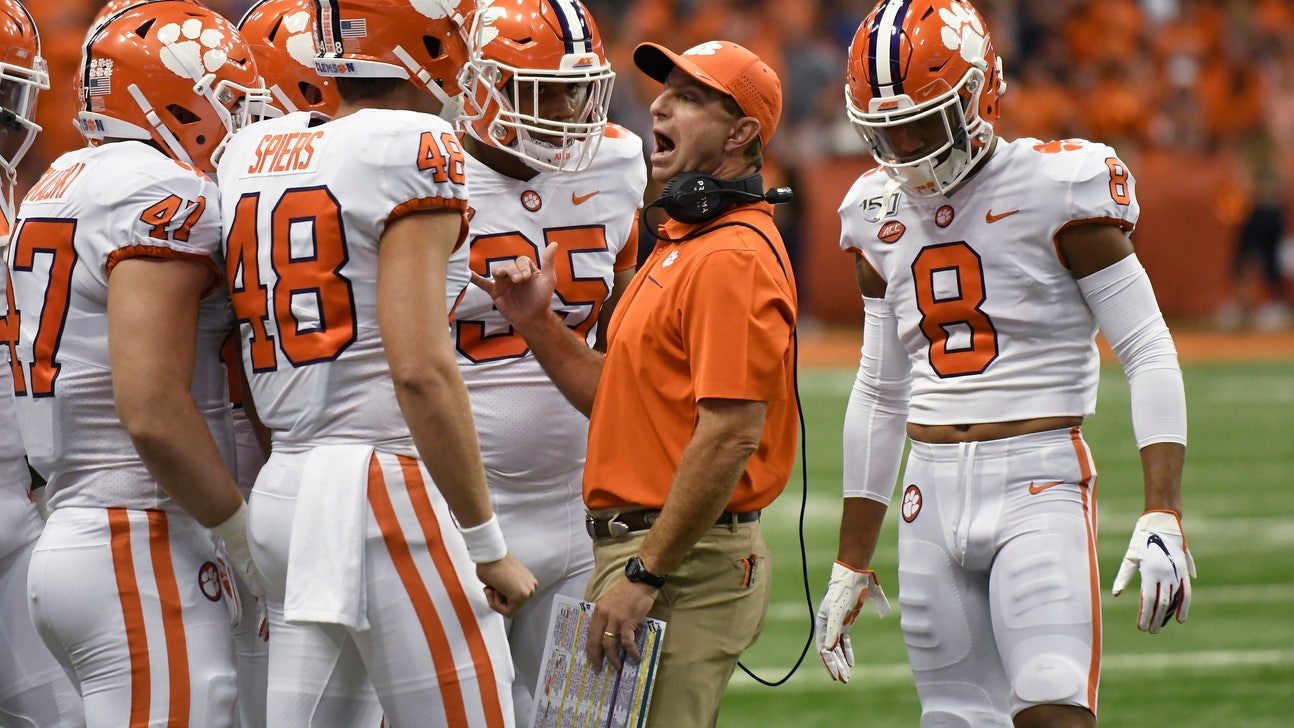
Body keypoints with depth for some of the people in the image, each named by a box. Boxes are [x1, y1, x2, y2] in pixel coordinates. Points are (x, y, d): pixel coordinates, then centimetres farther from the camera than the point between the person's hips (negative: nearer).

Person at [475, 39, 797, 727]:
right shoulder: (680, 245, 18)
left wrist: (645, 574, -22)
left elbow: (731, 437, -22)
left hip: (687, 566, -10)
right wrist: (536, 323, 8)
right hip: (635, 545, 10)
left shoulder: (734, 257, -15)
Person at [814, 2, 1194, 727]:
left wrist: (1163, 518, -18)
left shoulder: (1055, 191, -7)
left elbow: (1150, 355, -7)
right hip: (933, 493, 6)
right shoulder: (884, 216, 11)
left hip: (1039, 483, -5)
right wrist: (851, 564, 22)